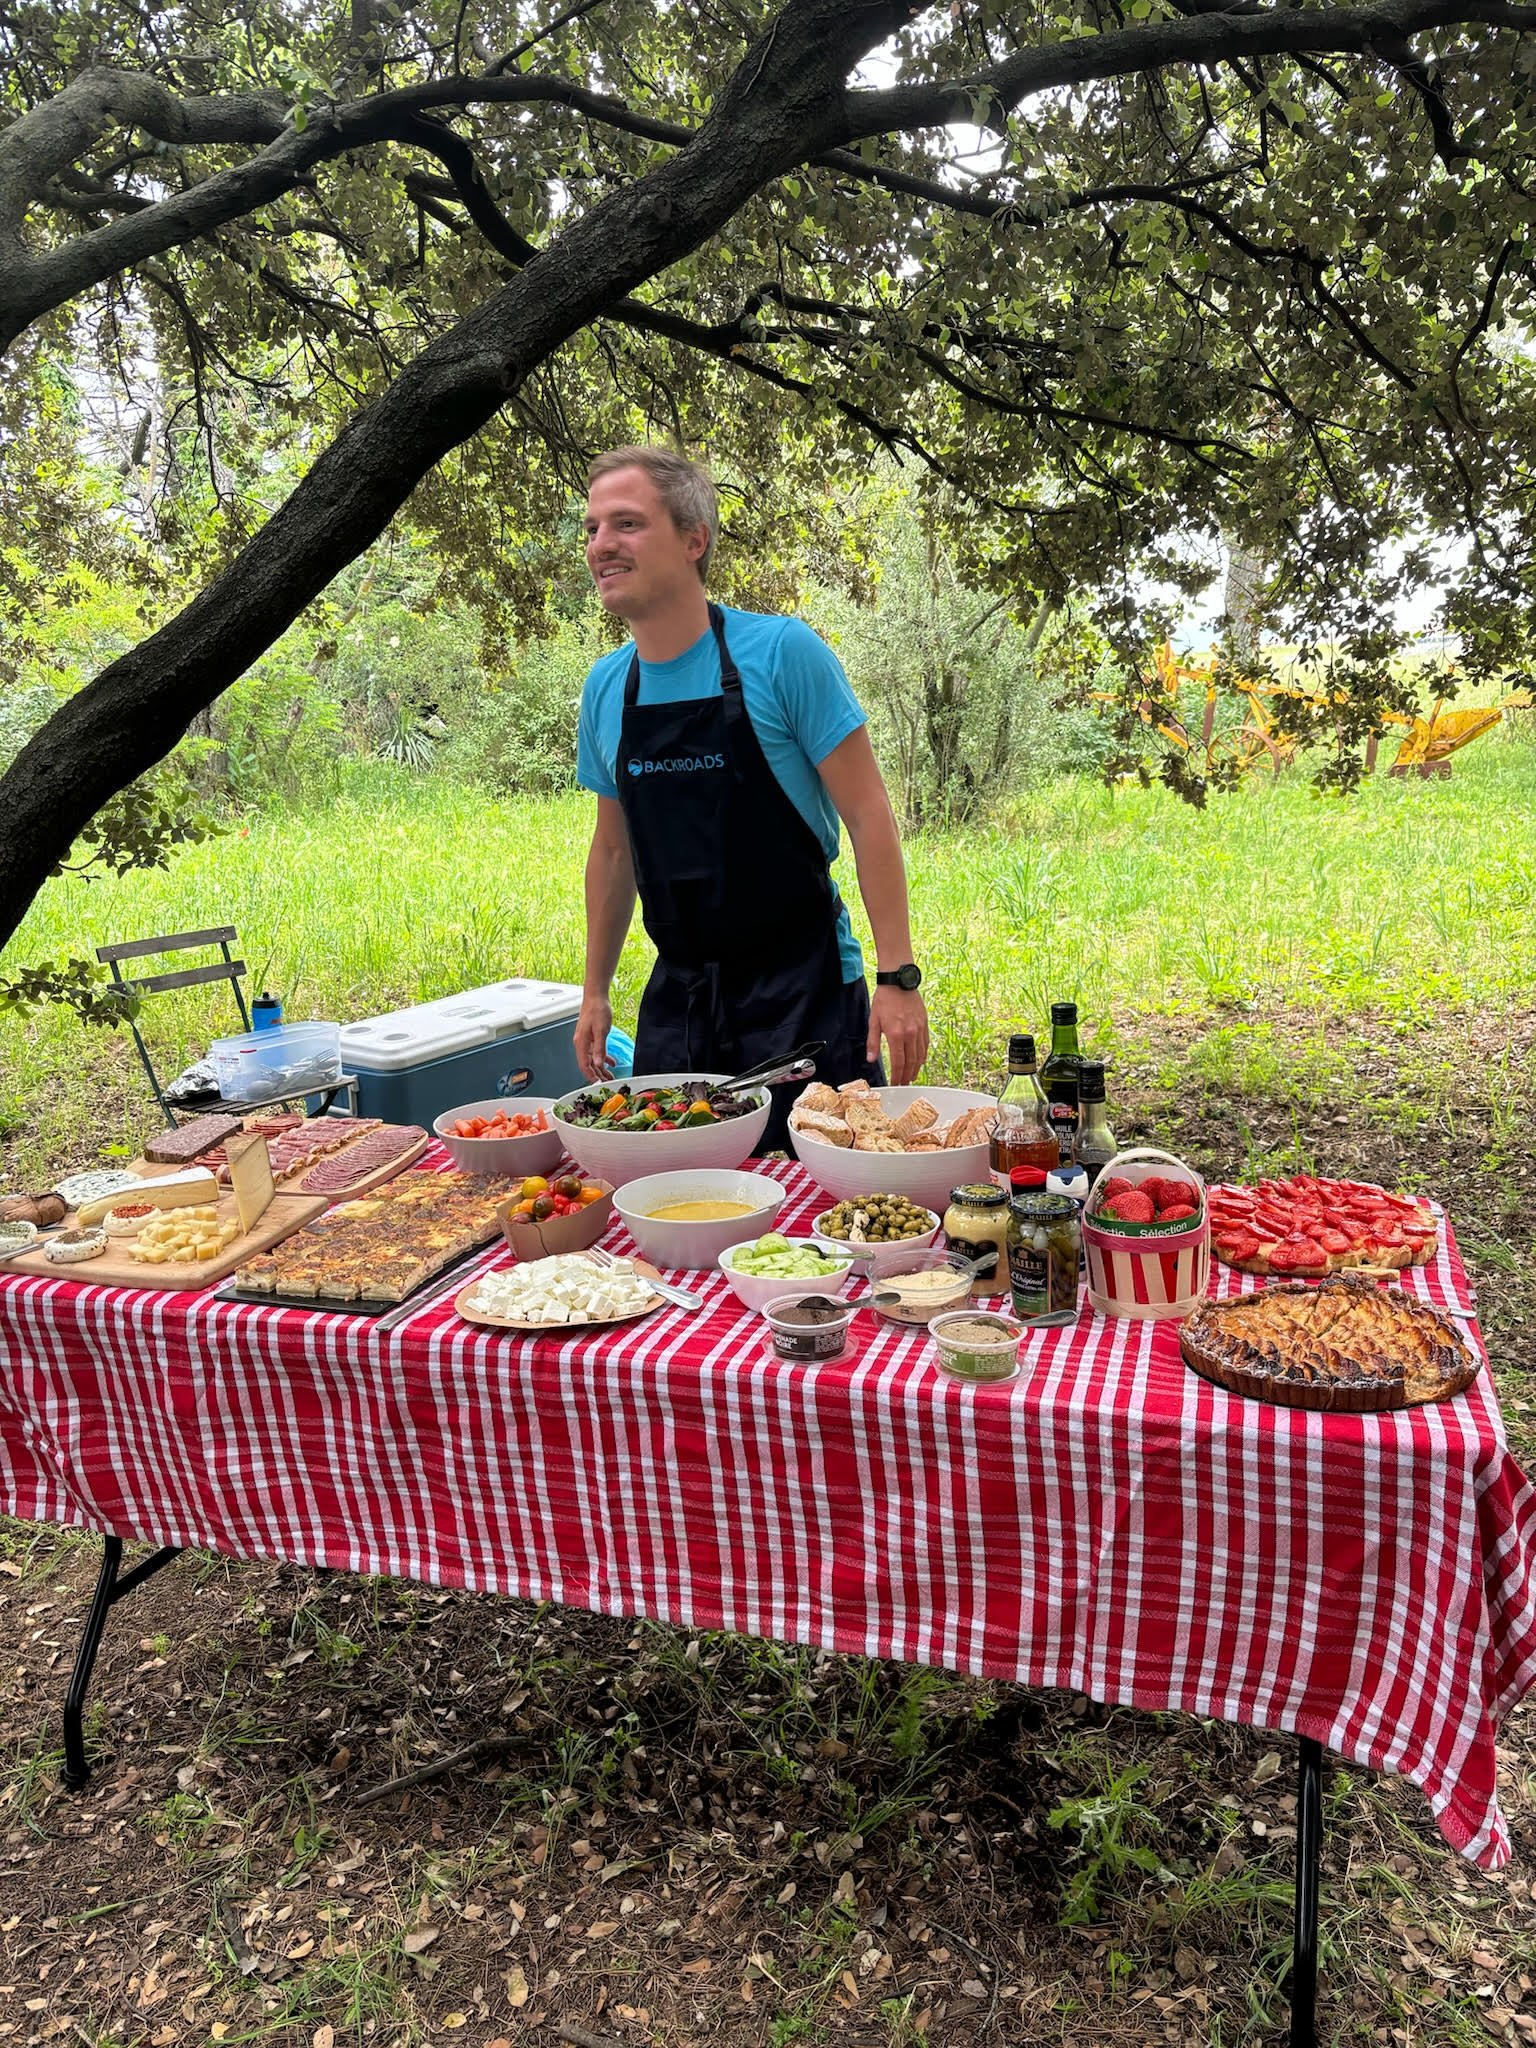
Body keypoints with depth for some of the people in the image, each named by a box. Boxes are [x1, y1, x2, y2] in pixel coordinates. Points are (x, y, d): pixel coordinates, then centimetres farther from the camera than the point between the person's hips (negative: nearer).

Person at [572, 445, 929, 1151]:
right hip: (676, 996, 5)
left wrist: (897, 975, -16)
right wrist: (594, 992, 16)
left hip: (804, 991, -4)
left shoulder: (782, 652, -10)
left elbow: (867, 814, -10)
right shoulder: (604, 688, 6)